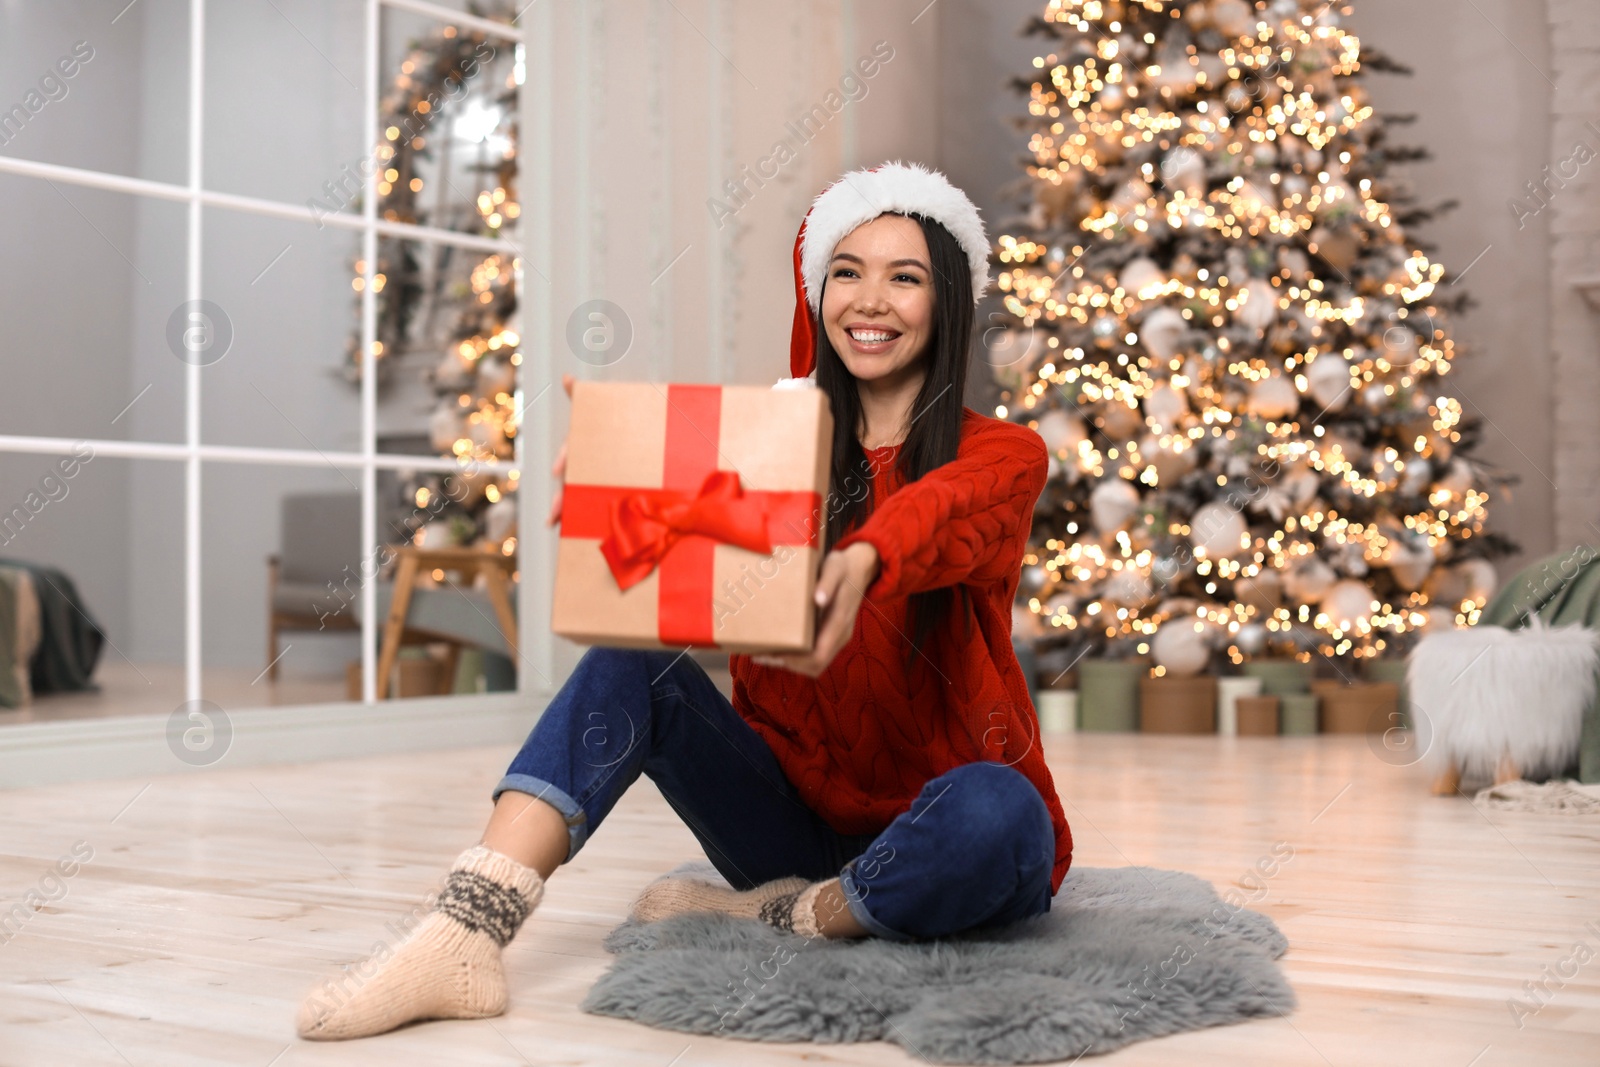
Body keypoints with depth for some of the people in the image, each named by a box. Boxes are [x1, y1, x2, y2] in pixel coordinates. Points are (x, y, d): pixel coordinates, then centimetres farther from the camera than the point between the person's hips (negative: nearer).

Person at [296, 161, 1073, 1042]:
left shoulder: (1000, 455, -4)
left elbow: (946, 508, -30)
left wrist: (862, 562, -53)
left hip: (925, 840, -3)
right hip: (797, 816, 3)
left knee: (995, 811, -37)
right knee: (631, 661, -19)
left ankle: (780, 919, -11)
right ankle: (460, 942, -33)